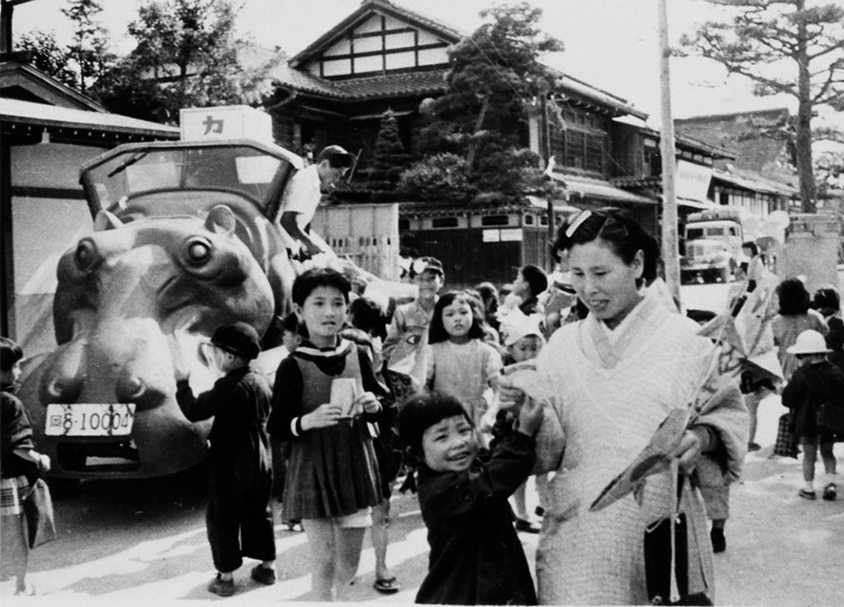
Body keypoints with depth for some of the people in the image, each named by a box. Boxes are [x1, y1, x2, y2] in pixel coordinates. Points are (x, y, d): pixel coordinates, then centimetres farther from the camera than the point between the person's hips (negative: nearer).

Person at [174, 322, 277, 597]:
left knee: (222, 518, 4)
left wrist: (182, 383, -4)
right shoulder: (260, 382, 4)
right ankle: (268, 565, 26)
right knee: (259, 513, 18)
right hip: (261, 459, 7)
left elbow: (194, 411, -19)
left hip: (230, 462, -7)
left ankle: (226, 576, 8)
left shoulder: (228, 386, -20)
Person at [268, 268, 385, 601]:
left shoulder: (357, 355, 0)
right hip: (314, 472, -4)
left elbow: (381, 403, 14)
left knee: (349, 561, 16)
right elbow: (276, 426, -10)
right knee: (324, 561, 1)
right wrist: (308, 421, -27)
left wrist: (373, 406, -9)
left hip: (355, 465, 4)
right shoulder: (293, 366, -11)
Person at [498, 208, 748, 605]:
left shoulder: (685, 338, -3)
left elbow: (728, 417, -1)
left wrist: (702, 437, -21)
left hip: (660, 529, -1)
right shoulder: (563, 344, 5)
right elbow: (549, 452, 5)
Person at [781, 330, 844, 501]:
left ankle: (808, 488, 15)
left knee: (809, 455, 8)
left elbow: (788, 400, -15)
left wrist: (784, 390, 4)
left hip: (807, 422, -3)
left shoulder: (800, 375, -18)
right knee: (827, 452, 19)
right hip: (830, 422, 4)